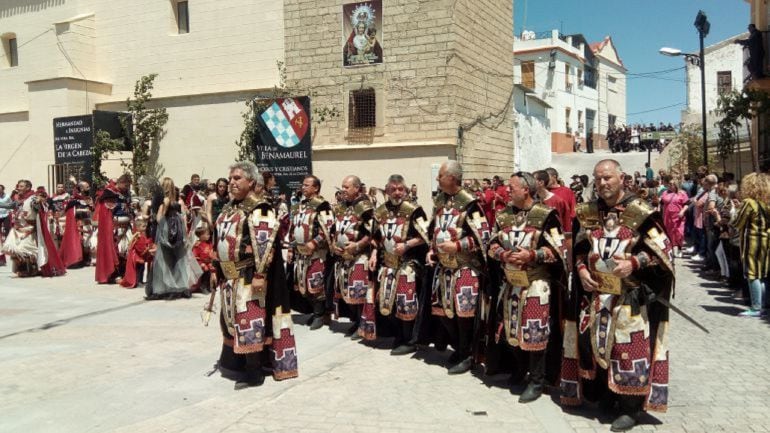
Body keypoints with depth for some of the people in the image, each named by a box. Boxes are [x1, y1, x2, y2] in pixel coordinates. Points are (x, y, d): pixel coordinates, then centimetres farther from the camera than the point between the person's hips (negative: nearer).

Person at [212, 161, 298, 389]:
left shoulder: (259, 209, -13)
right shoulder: (228, 208, 15)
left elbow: (265, 244, -21)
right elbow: (219, 240, 21)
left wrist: (260, 275, -25)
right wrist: (216, 270, 19)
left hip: (248, 276, -9)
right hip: (230, 276, 9)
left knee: (250, 319, -7)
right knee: (232, 318, 17)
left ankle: (253, 371, 2)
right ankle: (234, 361, 32)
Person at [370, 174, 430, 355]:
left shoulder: (413, 210, -11)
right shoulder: (380, 211, 8)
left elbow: (426, 236, -13)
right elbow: (377, 237, 19)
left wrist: (406, 244, -20)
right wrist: (374, 254, 6)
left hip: (408, 264, -6)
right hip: (388, 263, 7)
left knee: (406, 303, -4)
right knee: (389, 302, 12)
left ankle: (409, 341, 9)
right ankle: (399, 336, 28)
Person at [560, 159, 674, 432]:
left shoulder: (641, 212, -8)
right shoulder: (588, 213, 8)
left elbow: (662, 249, -7)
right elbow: (579, 248, 16)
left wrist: (633, 263, -20)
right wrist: (581, 269, -2)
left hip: (629, 296, -5)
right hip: (594, 292, 5)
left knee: (628, 347, -4)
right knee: (592, 341, 10)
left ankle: (630, 407, 8)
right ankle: (600, 395, 27)